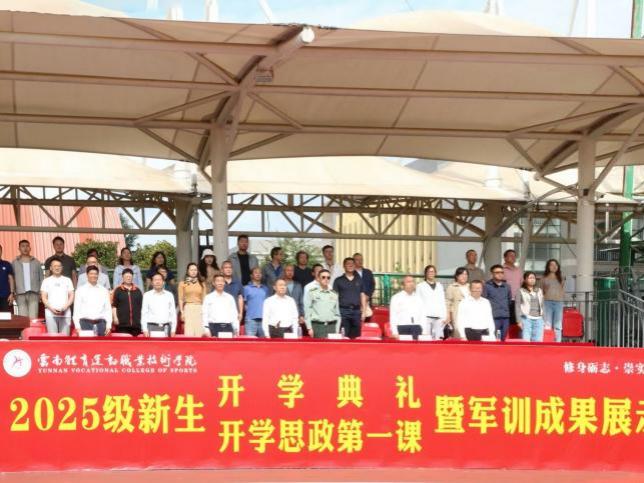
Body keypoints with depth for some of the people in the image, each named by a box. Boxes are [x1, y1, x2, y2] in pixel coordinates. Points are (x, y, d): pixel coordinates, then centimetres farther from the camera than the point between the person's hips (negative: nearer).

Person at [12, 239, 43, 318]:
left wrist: (41, 292, 1)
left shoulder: (36, 262, 12)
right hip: (20, 294, 0)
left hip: (33, 293, 0)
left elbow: (41, 278, 11)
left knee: (33, 318, -6)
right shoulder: (15, 263, 9)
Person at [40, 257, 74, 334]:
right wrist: (52, 309, -10)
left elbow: (71, 296, 9)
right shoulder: (46, 281, 11)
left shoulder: (67, 280, 14)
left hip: (65, 313, 1)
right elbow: (44, 297, 5)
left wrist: (65, 307, -8)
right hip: (51, 313, -1)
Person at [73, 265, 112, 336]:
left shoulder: (104, 290, 10)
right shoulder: (80, 290, 5)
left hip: (100, 323, 2)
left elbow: (108, 309, 10)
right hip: (85, 322, -2)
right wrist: (77, 327, -5)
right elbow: (76, 310, 3)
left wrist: (108, 325, 1)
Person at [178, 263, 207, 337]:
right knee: (189, 332, -8)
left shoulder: (202, 284, 12)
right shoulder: (183, 283, 6)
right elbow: (181, 299, 4)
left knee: (199, 332, -3)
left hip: (199, 309, 2)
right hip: (188, 308, -2)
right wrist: (181, 312, -4)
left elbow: (204, 299, 12)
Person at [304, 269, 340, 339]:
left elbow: (337, 313, 16)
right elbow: (307, 311, 1)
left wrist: (337, 330, 8)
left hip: (331, 326, 3)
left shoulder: (334, 294, 13)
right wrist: (309, 328, -5)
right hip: (317, 326, -3)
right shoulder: (312, 292, 3)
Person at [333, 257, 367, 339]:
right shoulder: (338, 281, 6)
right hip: (343, 311, -3)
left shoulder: (359, 280, 15)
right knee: (343, 336, -7)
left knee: (356, 336, 3)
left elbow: (363, 296, 14)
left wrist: (363, 312, 8)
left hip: (356, 311, 3)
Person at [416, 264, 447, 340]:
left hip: (438, 317, 3)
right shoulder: (420, 286, 7)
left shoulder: (440, 286, 17)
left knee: (438, 338, -3)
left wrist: (444, 317, 7)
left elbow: (443, 303, 17)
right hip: (426, 317, -3)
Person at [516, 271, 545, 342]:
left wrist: (544, 319, 14)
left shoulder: (539, 291, 18)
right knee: (526, 341, -10)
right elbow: (518, 307, 0)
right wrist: (519, 321, -8)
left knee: (538, 341, -1)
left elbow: (542, 306, 20)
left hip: (538, 319, 4)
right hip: (526, 319, -4)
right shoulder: (521, 291, 4)